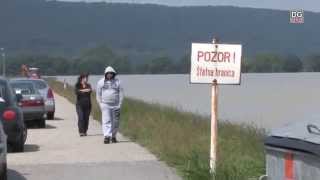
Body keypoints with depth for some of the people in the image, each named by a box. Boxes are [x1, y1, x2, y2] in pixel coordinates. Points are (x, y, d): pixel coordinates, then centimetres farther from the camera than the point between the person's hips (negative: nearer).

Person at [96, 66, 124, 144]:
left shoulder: (117, 82, 4)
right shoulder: (101, 82, 4)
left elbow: (121, 93, 4)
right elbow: (98, 94, 9)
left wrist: (119, 105, -3)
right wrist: (101, 104, 2)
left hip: (115, 105, 1)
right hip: (105, 105, -1)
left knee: (115, 122, 6)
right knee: (106, 121, -11)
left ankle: (113, 136, 18)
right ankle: (107, 136, -18)